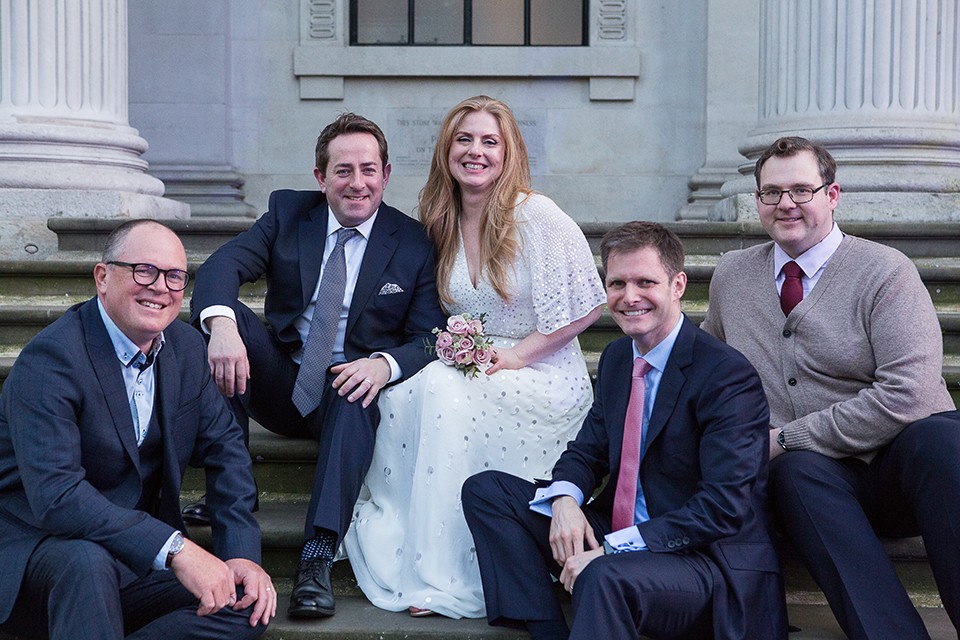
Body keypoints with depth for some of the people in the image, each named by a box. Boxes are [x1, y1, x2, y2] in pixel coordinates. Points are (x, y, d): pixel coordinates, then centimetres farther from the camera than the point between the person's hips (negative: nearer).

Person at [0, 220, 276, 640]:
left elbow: (224, 447, 9)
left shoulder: (186, 348, 4)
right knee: (87, 560, -38)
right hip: (37, 555, -6)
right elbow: (55, 495, -29)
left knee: (250, 606, -14)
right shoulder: (52, 358, -18)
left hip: (136, 565, 6)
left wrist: (243, 553, -6)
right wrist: (175, 549, -35)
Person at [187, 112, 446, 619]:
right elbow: (222, 264, -14)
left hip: (348, 391, -2)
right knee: (222, 313, -23)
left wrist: (385, 364, -30)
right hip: (278, 382, 3)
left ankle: (317, 558, -43)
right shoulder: (287, 213, 3)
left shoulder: (414, 245, -1)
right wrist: (221, 325, -37)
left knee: (357, 394, -37)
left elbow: (429, 339, -6)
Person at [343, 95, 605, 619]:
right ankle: (395, 542, -16)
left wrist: (517, 354, -13)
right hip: (467, 368, 5)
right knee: (398, 393, -26)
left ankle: (444, 576, -23)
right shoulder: (442, 224, 9)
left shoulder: (537, 216, -9)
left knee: (444, 392, -32)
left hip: (541, 375, -5)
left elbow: (588, 307, -8)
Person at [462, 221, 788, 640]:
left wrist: (610, 550, -25)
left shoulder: (729, 376, -15)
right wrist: (565, 500, -11)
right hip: (617, 537, 9)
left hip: (707, 559, -8)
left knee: (604, 575, -41)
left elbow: (725, 507, -21)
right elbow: (587, 451, 15)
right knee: (485, 491, 1)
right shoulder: (616, 358, 10)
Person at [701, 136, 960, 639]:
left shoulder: (885, 271, -3)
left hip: (907, 460, -2)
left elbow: (906, 395, -14)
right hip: (814, 477, 3)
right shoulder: (730, 275, 13)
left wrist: (786, 437, -13)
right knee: (796, 469, -34)